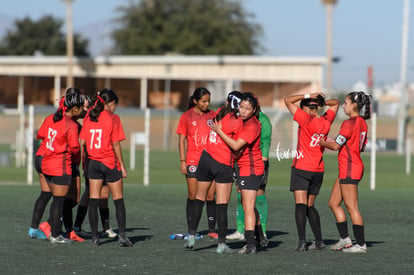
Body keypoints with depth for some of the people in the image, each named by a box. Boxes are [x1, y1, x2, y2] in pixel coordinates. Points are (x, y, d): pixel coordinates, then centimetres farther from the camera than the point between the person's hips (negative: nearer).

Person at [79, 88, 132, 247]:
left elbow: (82, 142, 5)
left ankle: (95, 237, 2)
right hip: (110, 163, -4)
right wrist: (122, 165, -3)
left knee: (93, 201, 4)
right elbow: (116, 145, -10)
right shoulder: (113, 119, -7)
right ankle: (122, 235, 1)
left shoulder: (89, 118, 6)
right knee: (118, 201, 5)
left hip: (93, 162, 4)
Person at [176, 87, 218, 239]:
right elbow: (182, 140, 2)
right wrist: (182, 161, -4)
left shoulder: (212, 115, 8)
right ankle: (191, 230, 4)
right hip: (193, 161, -2)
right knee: (193, 196, -1)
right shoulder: (187, 117, 2)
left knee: (211, 196, 0)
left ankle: (212, 229, 4)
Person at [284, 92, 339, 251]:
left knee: (301, 205, -10)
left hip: (301, 168, -6)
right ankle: (319, 241, 15)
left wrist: (308, 96, -4)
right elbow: (335, 103, 23)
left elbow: (288, 100, -8)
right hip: (318, 170, 6)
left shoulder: (306, 120, -12)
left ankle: (302, 241, -20)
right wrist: (322, 102, 4)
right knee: (310, 206, 17)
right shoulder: (326, 121, 4)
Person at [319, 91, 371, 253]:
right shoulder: (362, 123, 13)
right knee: (333, 203, 15)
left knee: (352, 208, -6)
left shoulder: (350, 123, -16)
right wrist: (329, 143, 20)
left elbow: (336, 145, -17)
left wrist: (322, 143, 3)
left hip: (349, 169, -10)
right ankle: (345, 239, 16)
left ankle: (361, 244, -3)